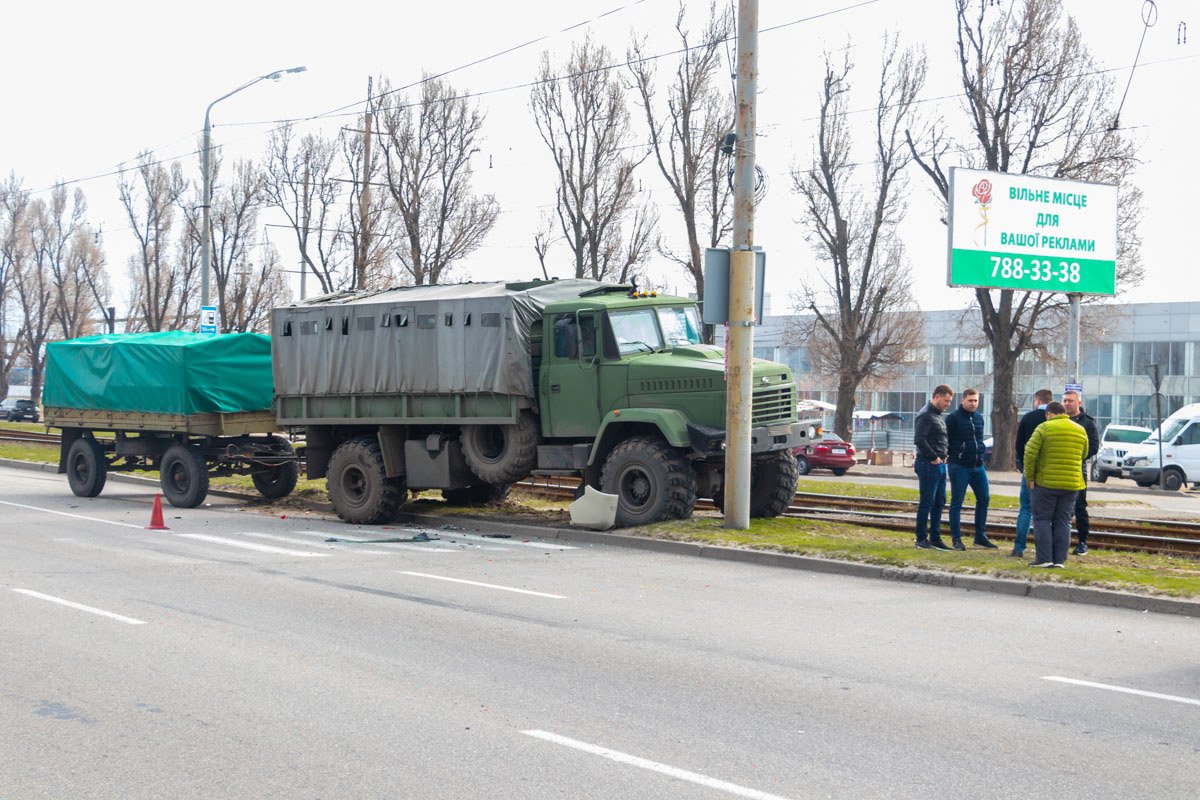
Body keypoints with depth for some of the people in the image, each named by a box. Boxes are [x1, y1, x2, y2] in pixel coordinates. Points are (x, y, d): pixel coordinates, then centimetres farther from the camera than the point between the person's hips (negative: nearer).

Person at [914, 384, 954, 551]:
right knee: (927, 502, -4)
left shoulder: (939, 416, 17)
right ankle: (921, 538, 2)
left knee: (939, 501, 11)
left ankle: (935, 537, 18)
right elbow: (919, 440, -22)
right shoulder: (926, 415, -13)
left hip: (939, 464, 9)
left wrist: (943, 456, 10)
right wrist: (934, 457, -17)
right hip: (928, 464, -9)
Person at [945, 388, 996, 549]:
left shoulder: (979, 417, 14)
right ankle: (956, 539, 4)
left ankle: (980, 537, 18)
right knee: (957, 502, -1)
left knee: (984, 499, 8)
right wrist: (954, 455, -12)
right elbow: (946, 441, -8)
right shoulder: (953, 418, -7)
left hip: (978, 466, 7)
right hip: (959, 467, -7)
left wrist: (981, 455, 14)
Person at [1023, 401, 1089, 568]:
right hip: (1071, 484, 4)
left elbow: (1030, 453, -12)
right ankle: (1060, 559, 5)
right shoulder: (1080, 430, 9)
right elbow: (1084, 455, 18)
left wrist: (1030, 478, -5)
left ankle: (1044, 558, -3)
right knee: (1063, 521, 8)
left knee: (1042, 519, 3)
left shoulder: (1044, 428, -7)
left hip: (1046, 483, -4)